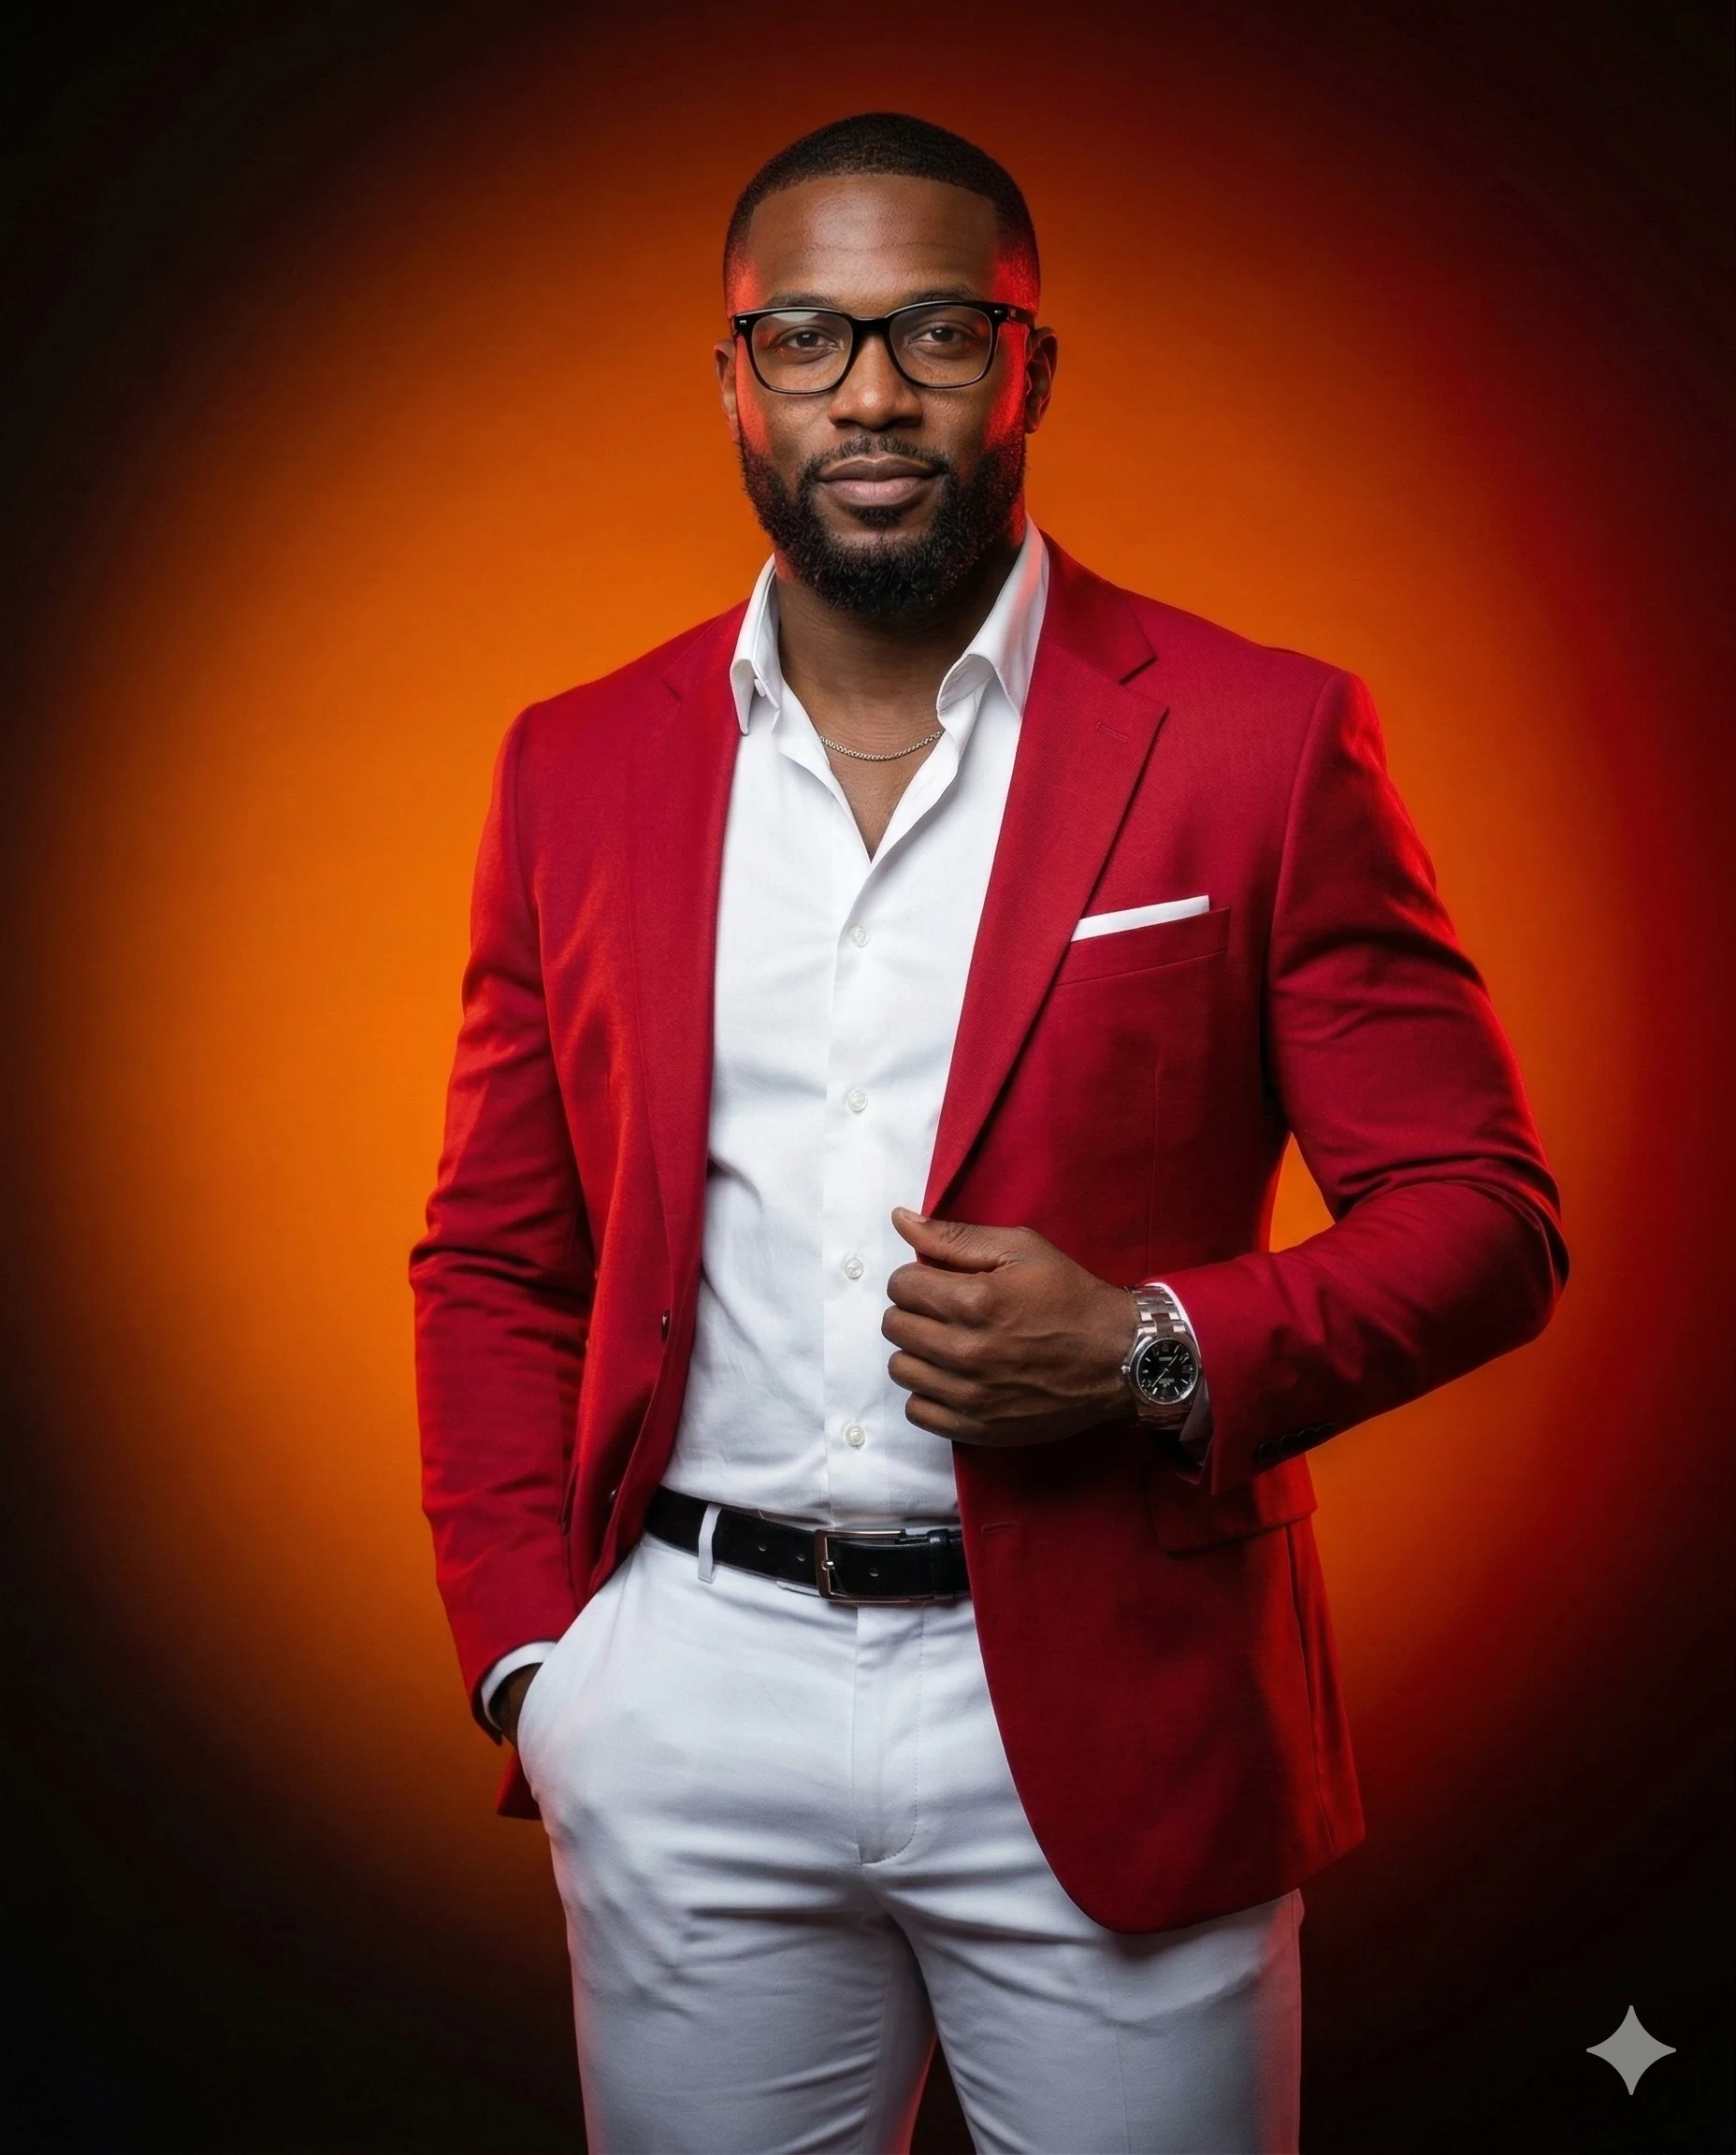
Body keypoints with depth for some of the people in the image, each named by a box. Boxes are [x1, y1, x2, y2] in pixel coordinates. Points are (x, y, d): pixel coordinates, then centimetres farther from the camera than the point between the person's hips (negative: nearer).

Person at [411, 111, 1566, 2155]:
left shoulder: (1262, 741, -4)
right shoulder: (578, 766, 5)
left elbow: (1483, 1216, -3)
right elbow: (494, 1262, 10)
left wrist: (1159, 1356, -18)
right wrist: (526, 1652, 0)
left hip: (1111, 1715, -2)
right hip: (691, 1702, 3)